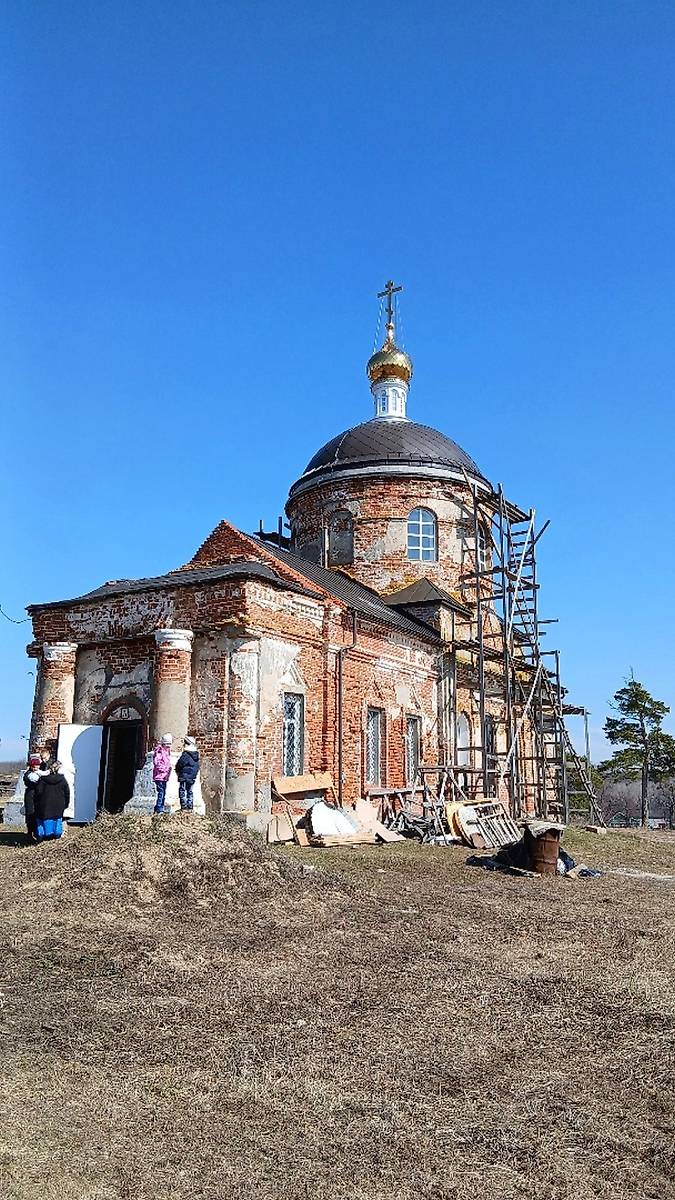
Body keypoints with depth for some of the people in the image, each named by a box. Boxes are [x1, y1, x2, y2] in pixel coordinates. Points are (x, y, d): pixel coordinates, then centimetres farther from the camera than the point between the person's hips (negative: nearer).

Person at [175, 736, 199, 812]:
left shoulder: (185, 754, -17)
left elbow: (180, 764, -12)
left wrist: (177, 771, 7)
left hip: (184, 776, -8)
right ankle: (190, 807, 15)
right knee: (190, 791, 14)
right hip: (193, 777, 8)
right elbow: (197, 766, 14)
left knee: (182, 791, -1)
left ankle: (184, 808, -4)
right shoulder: (196, 755, 8)